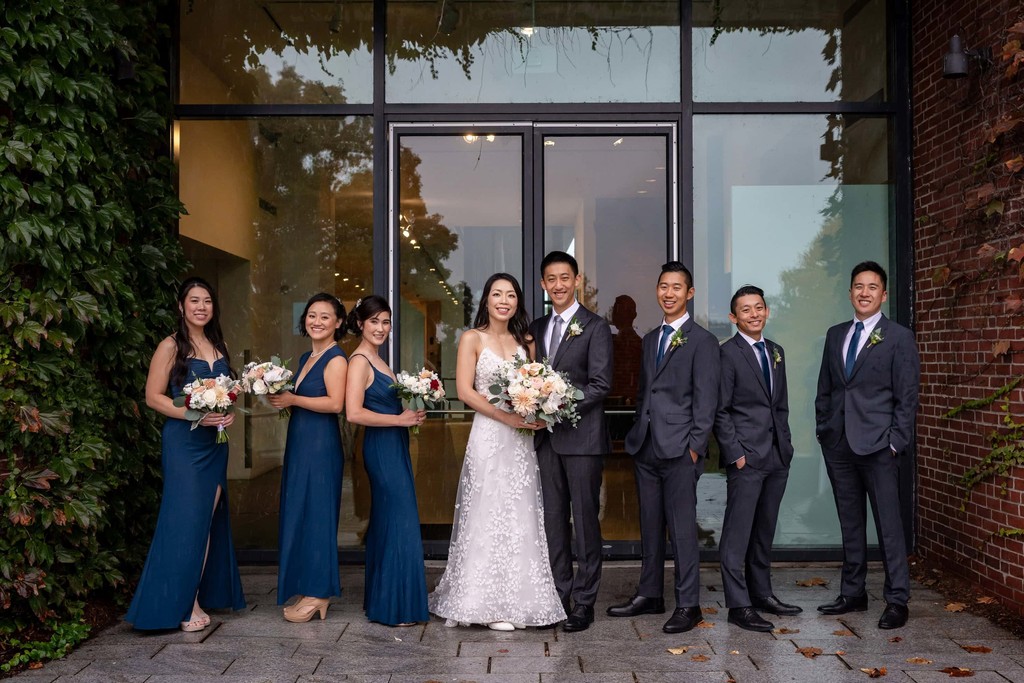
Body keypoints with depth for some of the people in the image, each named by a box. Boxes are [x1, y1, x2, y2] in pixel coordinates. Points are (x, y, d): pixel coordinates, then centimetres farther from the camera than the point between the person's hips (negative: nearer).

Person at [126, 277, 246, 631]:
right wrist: (196, 415, -19)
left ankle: (199, 597, 13)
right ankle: (182, 605, 2)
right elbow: (153, 396, -9)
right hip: (183, 442, -6)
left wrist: (230, 412, 1)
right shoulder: (171, 347, -5)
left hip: (215, 442, 6)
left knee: (208, 521, 5)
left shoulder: (219, 345, 13)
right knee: (186, 520, -7)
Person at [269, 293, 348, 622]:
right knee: (298, 513, 10)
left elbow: (335, 403, -21)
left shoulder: (336, 358, -10)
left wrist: (292, 400, -15)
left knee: (315, 512, -4)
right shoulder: (306, 358, 17)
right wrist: (279, 399, 2)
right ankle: (306, 588, 18)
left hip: (321, 444, -9)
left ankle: (318, 592, 5)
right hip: (299, 443, 9)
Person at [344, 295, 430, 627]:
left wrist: (412, 412, 3)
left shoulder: (377, 360, 16)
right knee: (399, 522, -5)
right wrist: (400, 419, -16)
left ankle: (379, 600, 23)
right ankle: (395, 607, 5)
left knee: (386, 522, 14)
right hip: (382, 447, -9)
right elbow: (354, 412, -22)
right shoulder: (359, 361, -12)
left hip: (394, 448, 9)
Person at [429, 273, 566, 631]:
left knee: (520, 518, 6)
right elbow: (465, 391, -8)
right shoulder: (473, 339, 0)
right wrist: (505, 416, -17)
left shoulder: (525, 342, 13)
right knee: (489, 517, -1)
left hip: (521, 440, 4)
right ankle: (490, 604, 6)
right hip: (488, 437, -4)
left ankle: (517, 599, 15)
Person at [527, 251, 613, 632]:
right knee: (553, 519, 10)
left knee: (585, 520, 1)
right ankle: (558, 596, 20)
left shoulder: (595, 327, -4)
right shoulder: (536, 329, 15)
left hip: (582, 437, -6)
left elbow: (601, 384, -11)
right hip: (547, 438, 6)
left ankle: (584, 603, 9)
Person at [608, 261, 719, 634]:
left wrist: (695, 447, -13)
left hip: (679, 449, -7)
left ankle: (688, 604, 7)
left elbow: (706, 400, -8)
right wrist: (637, 434, 14)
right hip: (645, 448, 7)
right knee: (649, 525, 13)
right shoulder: (650, 339, 18)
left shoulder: (702, 340, -3)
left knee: (682, 527, -2)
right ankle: (649, 594, 23)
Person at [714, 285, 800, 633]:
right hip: (746, 458, -7)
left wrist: (786, 445, 12)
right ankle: (738, 604, 1)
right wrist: (734, 453, -13)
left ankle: (761, 593, 25)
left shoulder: (776, 352, 16)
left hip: (777, 458, 7)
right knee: (738, 532, -4)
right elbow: (720, 411, -9)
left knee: (764, 530, 15)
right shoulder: (727, 353, -6)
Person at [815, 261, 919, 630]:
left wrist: (897, 443, -10)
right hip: (838, 445, 5)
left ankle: (897, 600, 8)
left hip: (878, 445, -5)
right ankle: (853, 593, 22)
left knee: (889, 524, -1)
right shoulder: (835, 335, 13)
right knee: (850, 523, 12)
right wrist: (822, 430, 8)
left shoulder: (899, 337, -2)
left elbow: (907, 397, -5)